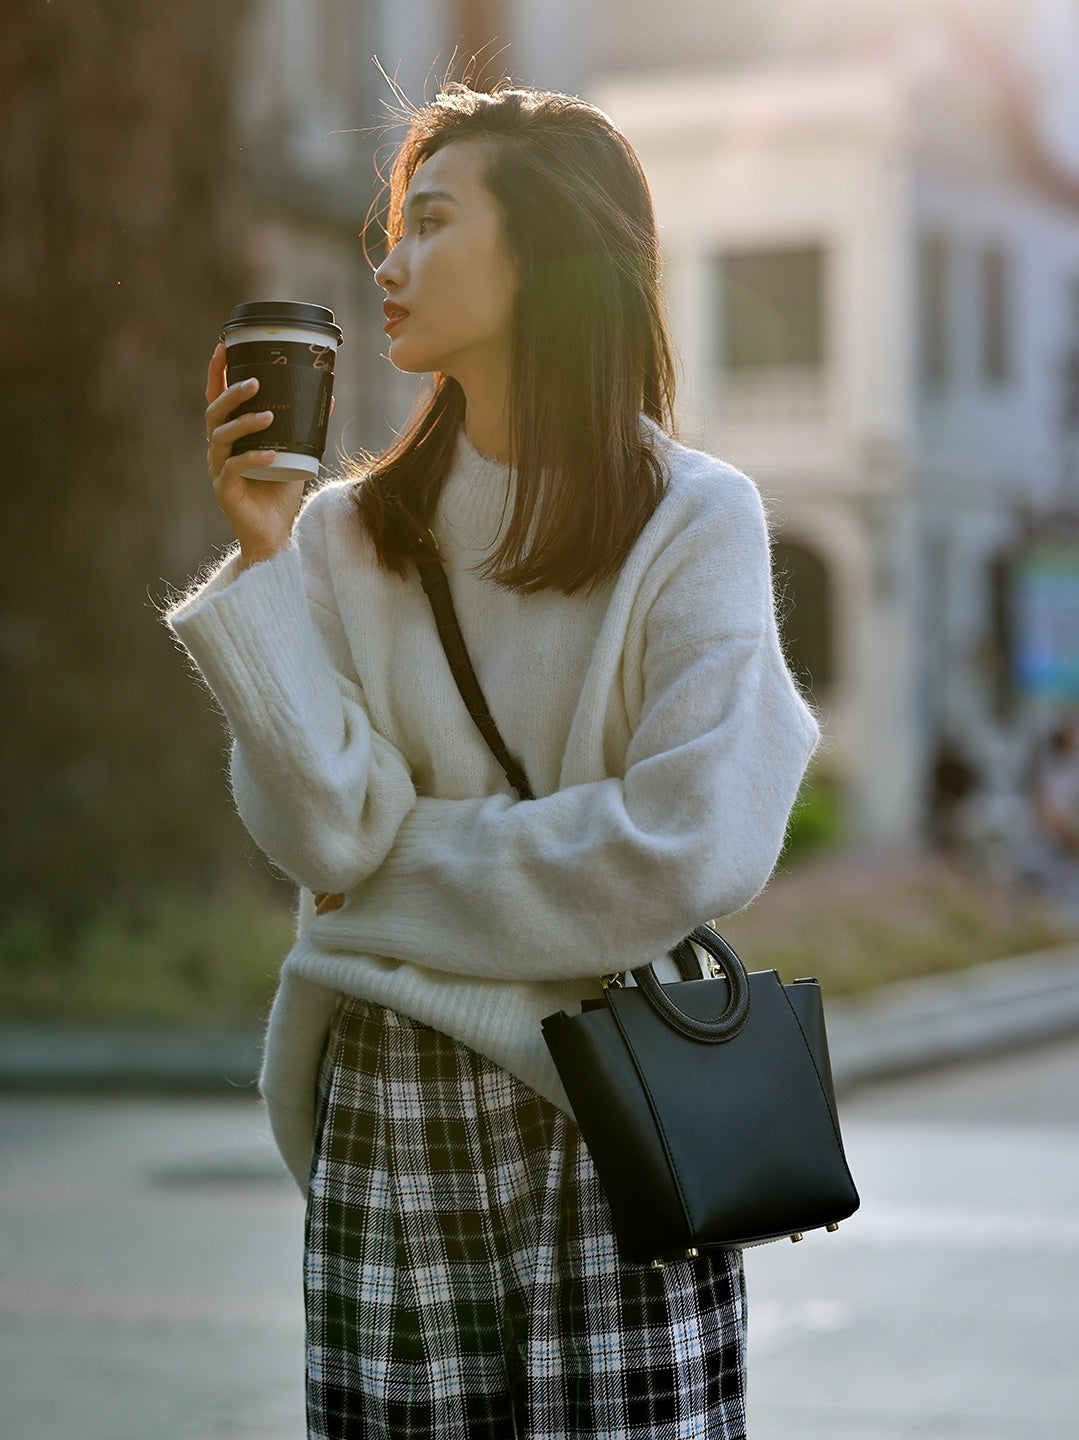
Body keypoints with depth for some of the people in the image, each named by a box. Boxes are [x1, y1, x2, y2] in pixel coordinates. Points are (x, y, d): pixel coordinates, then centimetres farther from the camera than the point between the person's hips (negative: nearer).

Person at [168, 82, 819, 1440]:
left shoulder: (694, 522, -2)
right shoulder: (348, 531, 6)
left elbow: (689, 846, -13)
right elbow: (319, 831, -6)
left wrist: (400, 873, -6)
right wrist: (265, 563, -9)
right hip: (391, 1114, 2)